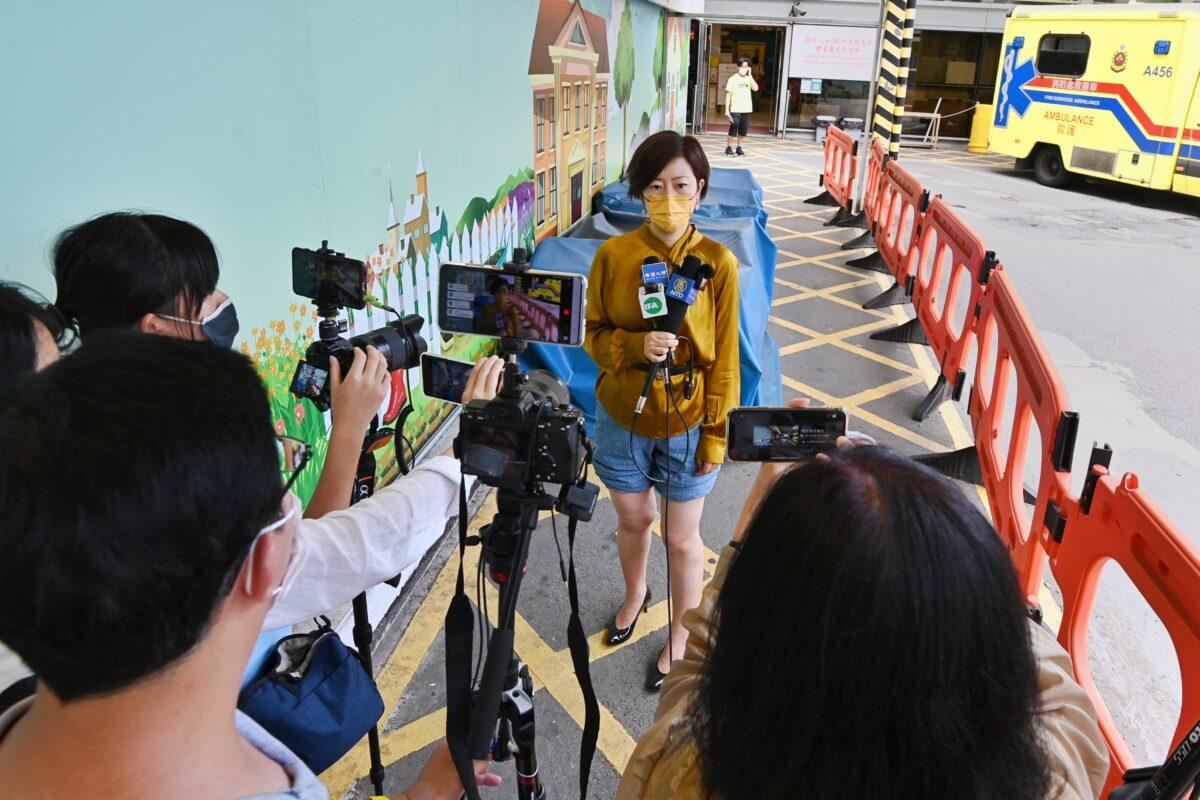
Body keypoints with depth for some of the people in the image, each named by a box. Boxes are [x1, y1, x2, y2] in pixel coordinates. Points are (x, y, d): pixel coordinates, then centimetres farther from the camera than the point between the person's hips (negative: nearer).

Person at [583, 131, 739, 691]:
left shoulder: (717, 262, -13)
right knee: (632, 519, 22)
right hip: (622, 418, 2)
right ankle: (635, 594, 53)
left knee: (682, 538, 12)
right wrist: (637, 346, -24)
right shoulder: (612, 255, -10)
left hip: (686, 423, -1)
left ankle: (680, 639, 36)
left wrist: (716, 432, -7)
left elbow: (723, 357, -8)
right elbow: (594, 335, -3)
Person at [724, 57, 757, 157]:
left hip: (746, 109, 4)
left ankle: (739, 148, 17)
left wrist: (750, 75, -9)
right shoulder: (733, 79, -1)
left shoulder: (749, 78, 9)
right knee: (733, 130, -6)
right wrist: (727, 110, -9)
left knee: (743, 131, 7)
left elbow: (755, 88, -8)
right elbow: (728, 94, -3)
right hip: (735, 109, -4)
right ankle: (728, 148, 4)